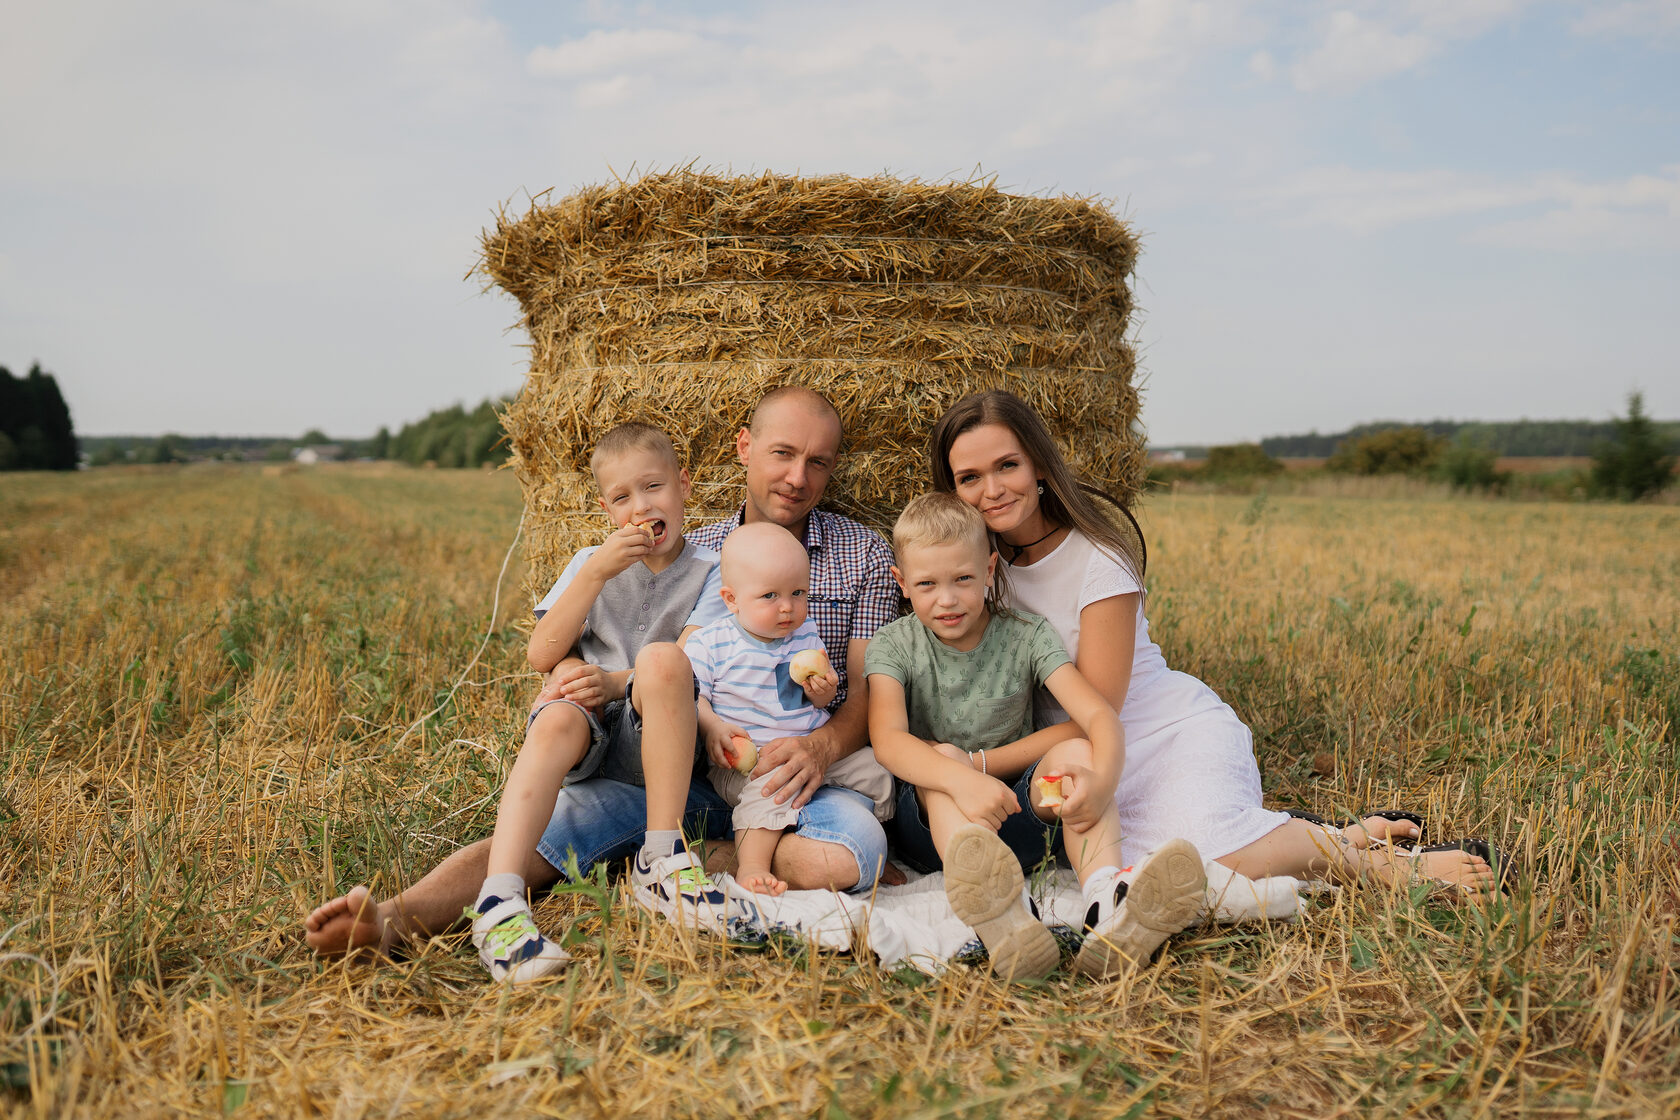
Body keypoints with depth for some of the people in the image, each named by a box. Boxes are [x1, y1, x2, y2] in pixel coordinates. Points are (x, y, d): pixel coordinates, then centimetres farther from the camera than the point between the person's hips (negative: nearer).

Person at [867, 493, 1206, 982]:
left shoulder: (1026, 637, -1)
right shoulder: (895, 646, -4)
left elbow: (1099, 715, -14)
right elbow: (888, 739, -21)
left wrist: (1102, 777, -37)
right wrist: (960, 779, -42)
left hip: (1019, 815, 1)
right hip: (934, 824, -1)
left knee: (1076, 751, -24)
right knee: (945, 756, -31)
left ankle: (1110, 910, -48)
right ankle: (1001, 920, -59)